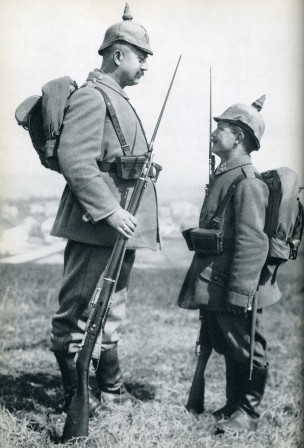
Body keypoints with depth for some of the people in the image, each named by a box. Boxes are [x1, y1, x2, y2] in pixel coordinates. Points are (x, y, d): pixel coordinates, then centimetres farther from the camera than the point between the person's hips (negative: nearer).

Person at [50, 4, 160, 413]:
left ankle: (110, 387, 31)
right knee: (78, 308, 2)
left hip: (121, 226, 11)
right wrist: (109, 210, -27)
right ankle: (75, 393, 15)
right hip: (95, 226, -11)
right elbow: (74, 159, -23)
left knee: (113, 308, 17)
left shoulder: (118, 100, 19)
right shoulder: (91, 97, -11)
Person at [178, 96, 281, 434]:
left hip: (233, 291, -9)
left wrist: (240, 293, -23)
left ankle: (247, 413, 21)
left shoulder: (247, 182, -17)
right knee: (227, 348, 19)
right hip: (213, 287, 9)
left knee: (245, 350, 6)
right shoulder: (223, 176, 13)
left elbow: (252, 242, -23)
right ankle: (233, 406, 34)